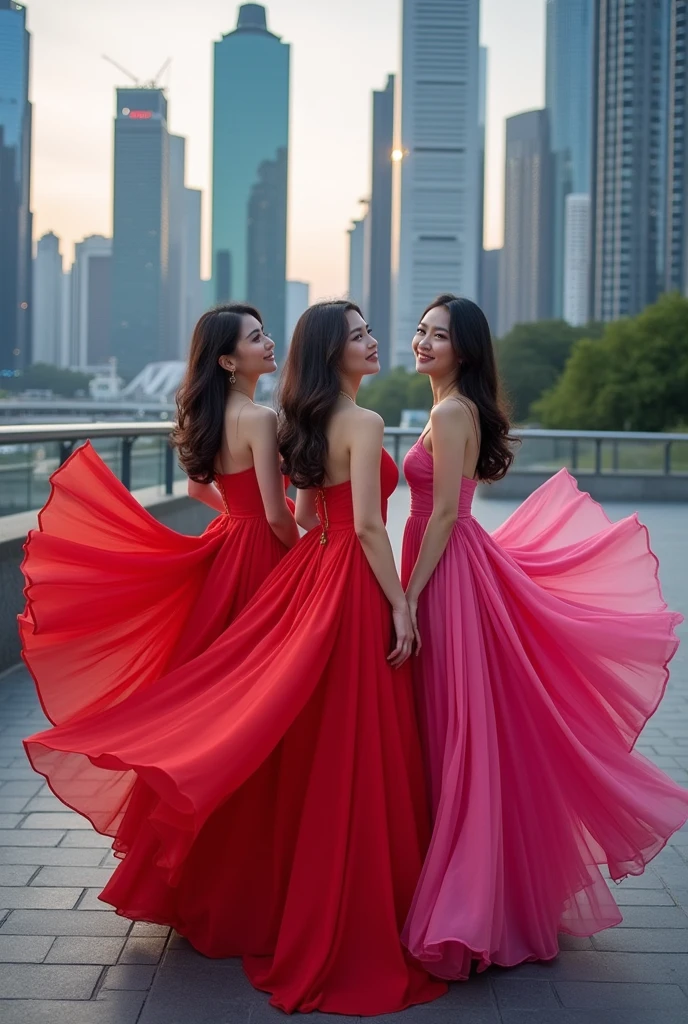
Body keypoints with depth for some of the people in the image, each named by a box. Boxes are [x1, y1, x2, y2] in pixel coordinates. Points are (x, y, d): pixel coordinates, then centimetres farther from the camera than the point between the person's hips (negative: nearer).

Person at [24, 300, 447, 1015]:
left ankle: (268, 896, 31)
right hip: (354, 586, -9)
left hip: (312, 575, 9)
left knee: (302, 749, 17)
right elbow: (367, 525, -20)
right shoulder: (363, 424, -15)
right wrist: (400, 605, -17)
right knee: (351, 758, -2)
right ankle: (349, 929, 8)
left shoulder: (308, 424, 11)